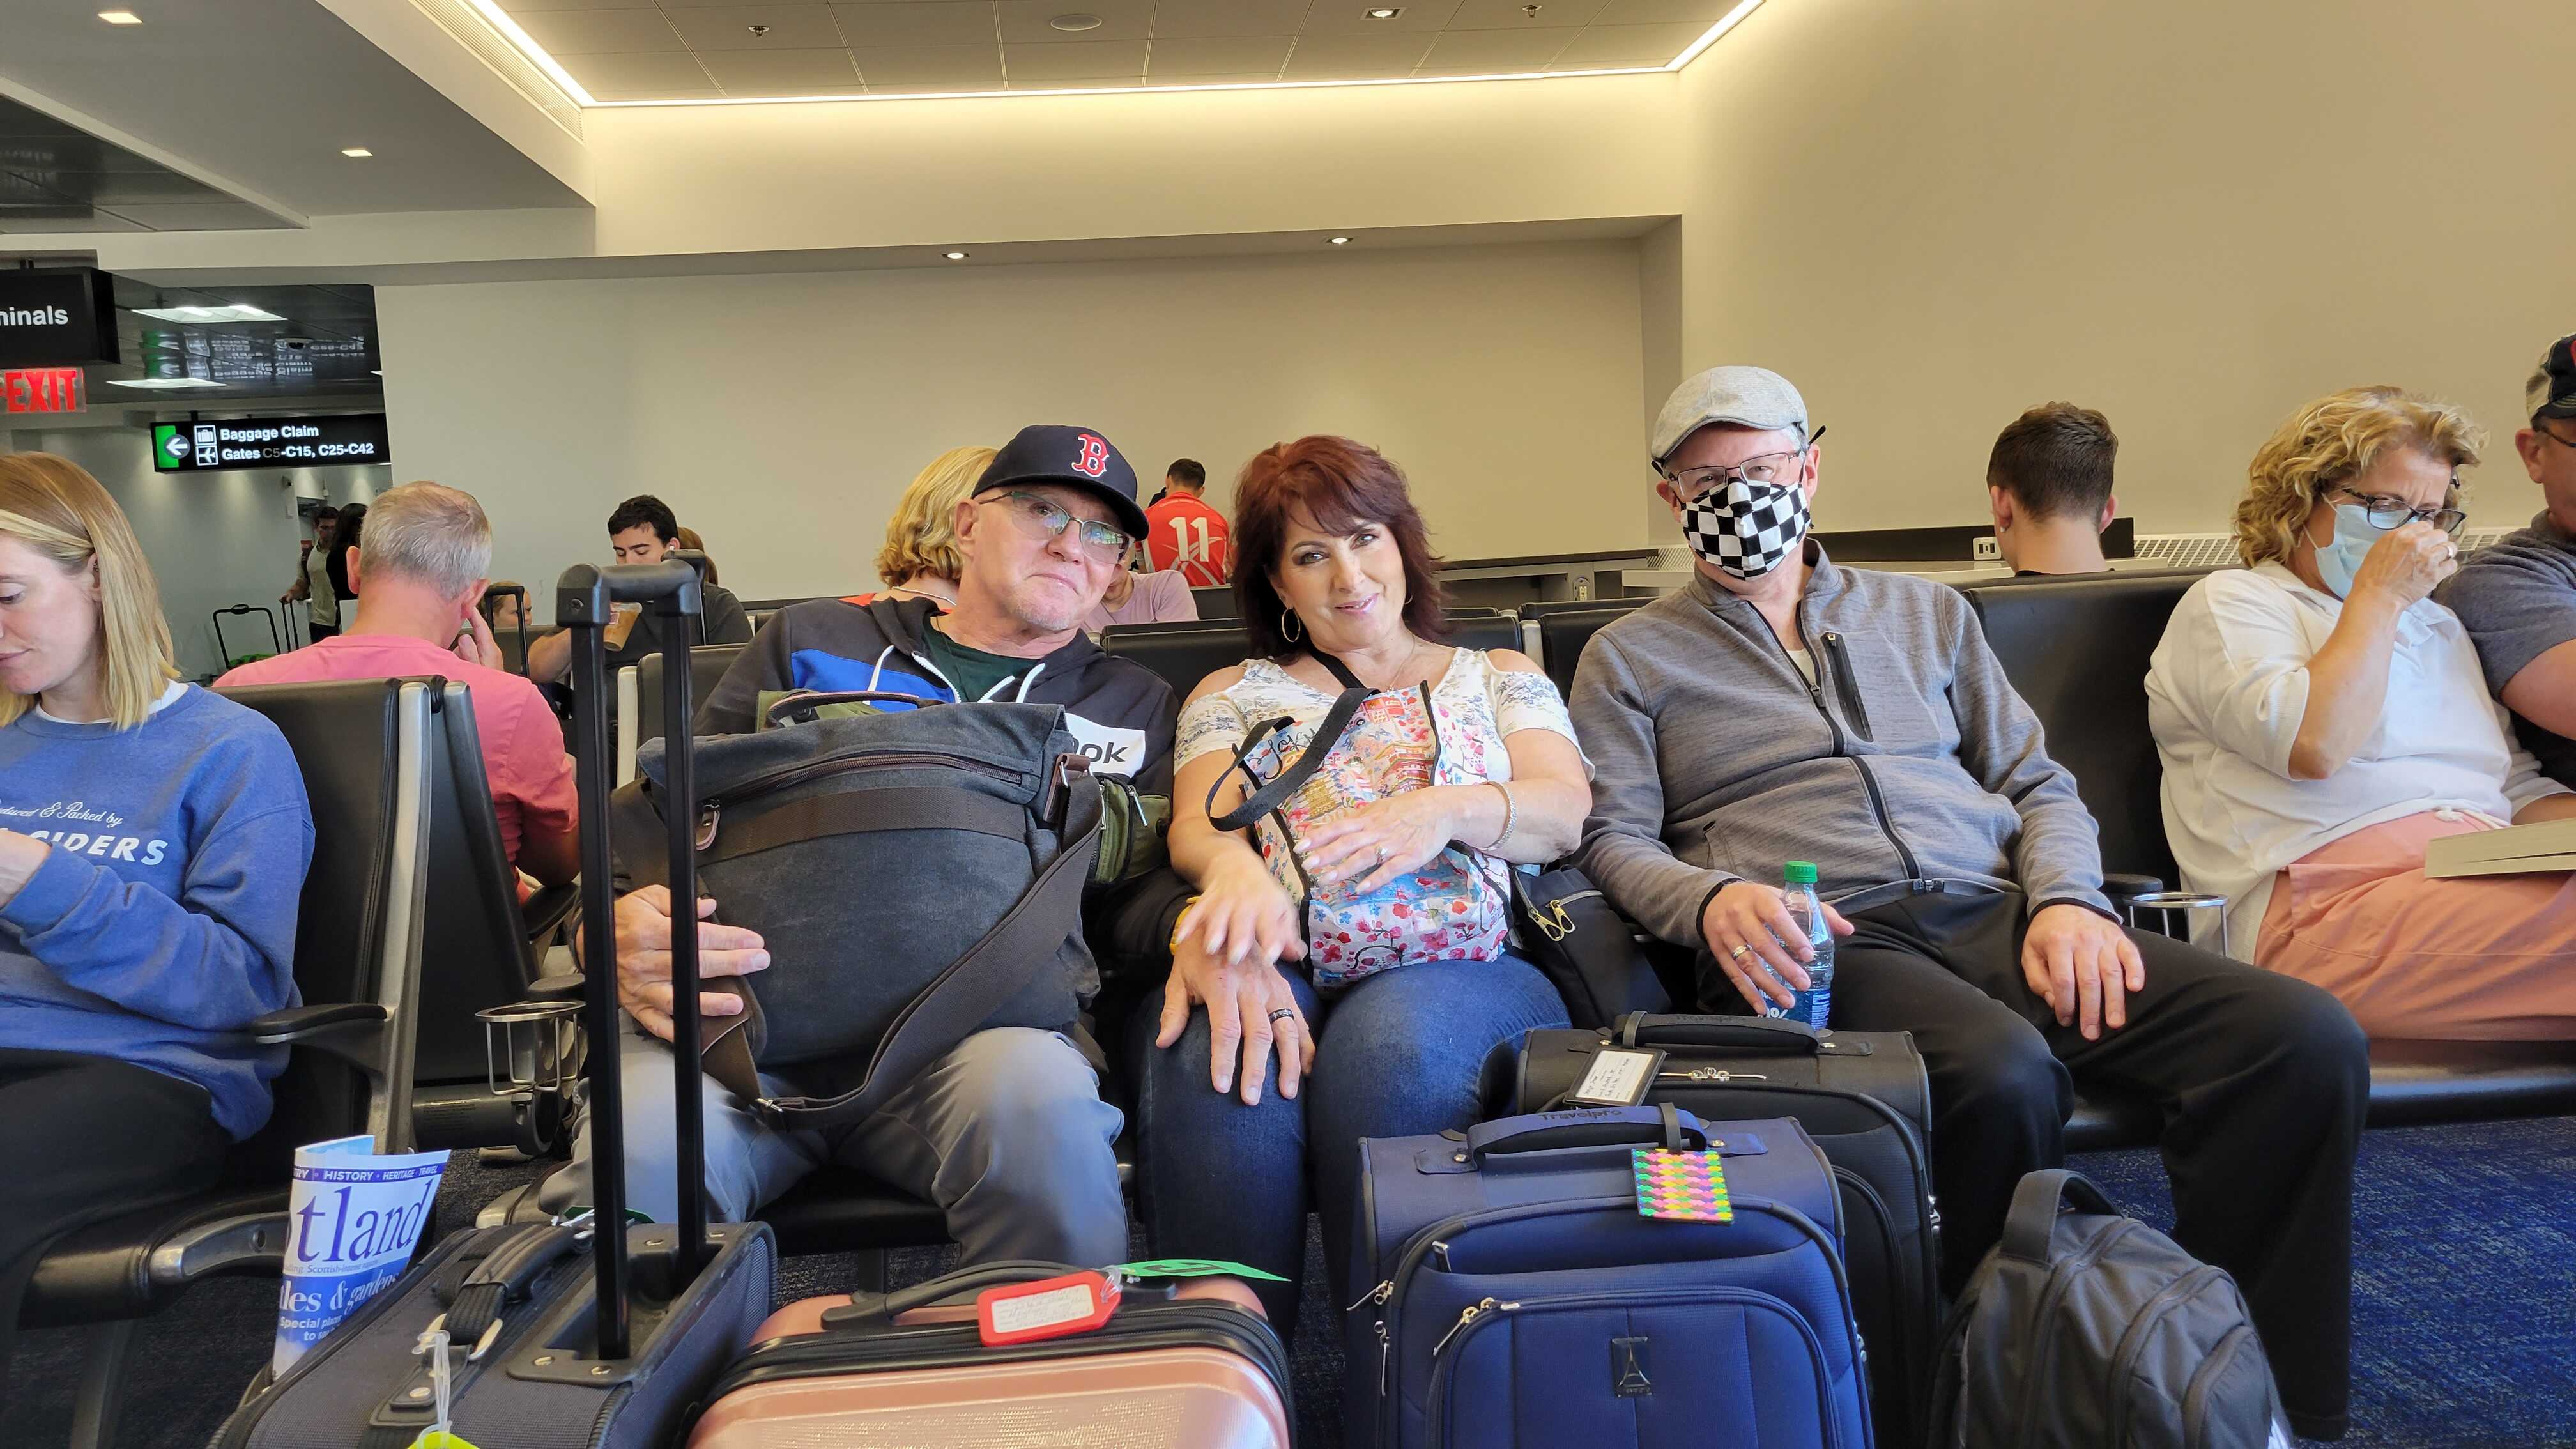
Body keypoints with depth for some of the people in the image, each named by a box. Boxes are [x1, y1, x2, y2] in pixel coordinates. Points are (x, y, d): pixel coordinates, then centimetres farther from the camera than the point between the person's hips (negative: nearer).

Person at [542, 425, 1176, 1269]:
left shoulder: (1135, 706, 24)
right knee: (639, 1150, -34)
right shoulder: (813, 644, 21)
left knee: (1037, 1100, -36)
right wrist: (619, 930, -8)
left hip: (970, 1015, 1)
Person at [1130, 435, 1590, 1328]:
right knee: (1213, 1052, -36)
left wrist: (1446, 809, -16)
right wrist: (1234, 864, -21)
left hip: (1456, 969, 0)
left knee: (1394, 1041, -38)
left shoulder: (1499, 678, 26)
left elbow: (1564, 812, 8)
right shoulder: (1233, 694, 27)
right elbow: (1196, 824, 7)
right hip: (1275, 969, 1)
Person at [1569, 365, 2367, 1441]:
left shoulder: (1925, 613, 24)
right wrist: (1712, 898, -18)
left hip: (1995, 911, 5)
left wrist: (2066, 898, -1)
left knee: (2308, 1038, -19)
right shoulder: (1631, 658, 15)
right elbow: (1613, 839, 4)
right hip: (1819, 945, -4)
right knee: (2006, 1076, -38)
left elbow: (2039, 784, 20)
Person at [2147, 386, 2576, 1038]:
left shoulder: (2438, 626, 32)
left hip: (2493, 882, 7)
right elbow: (2313, 747, -11)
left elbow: (2519, 788, 27)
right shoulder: (2231, 603, 8)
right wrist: (2379, 597, 0)